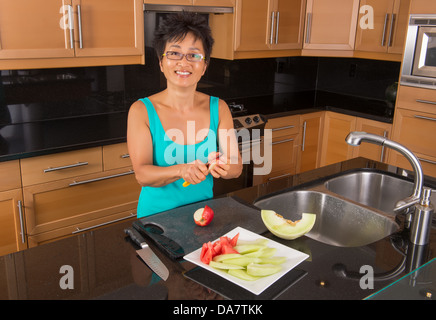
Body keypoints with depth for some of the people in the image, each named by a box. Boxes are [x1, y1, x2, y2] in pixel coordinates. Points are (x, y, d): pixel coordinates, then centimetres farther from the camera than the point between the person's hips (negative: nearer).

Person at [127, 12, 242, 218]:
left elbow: (236, 168, -3)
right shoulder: (141, 111, -8)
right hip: (157, 215, -2)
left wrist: (223, 167, -26)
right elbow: (142, 174, -13)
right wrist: (181, 171, -32)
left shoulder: (218, 109, -1)